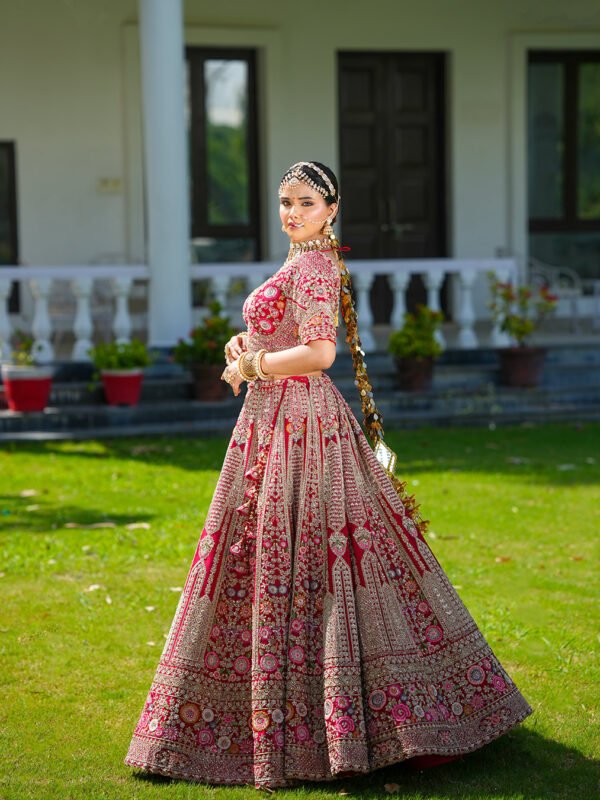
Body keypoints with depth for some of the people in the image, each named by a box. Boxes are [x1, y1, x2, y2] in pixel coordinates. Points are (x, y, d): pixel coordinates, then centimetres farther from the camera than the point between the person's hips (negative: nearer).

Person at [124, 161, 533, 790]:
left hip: (296, 424, -10)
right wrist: (248, 348, 9)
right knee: (298, 565, 11)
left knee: (284, 563, -8)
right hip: (279, 422, 10)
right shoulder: (309, 263, 18)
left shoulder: (312, 266, -12)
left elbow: (318, 354, -22)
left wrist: (252, 367, -10)